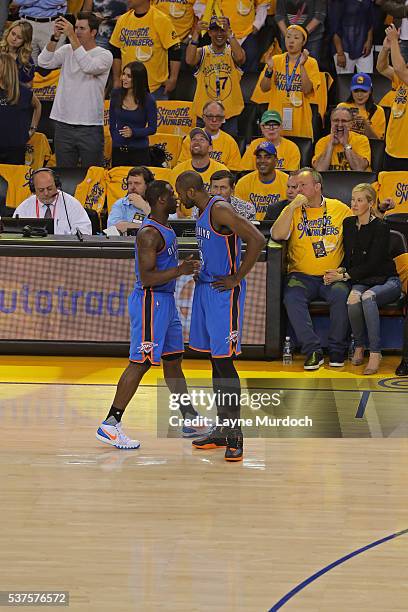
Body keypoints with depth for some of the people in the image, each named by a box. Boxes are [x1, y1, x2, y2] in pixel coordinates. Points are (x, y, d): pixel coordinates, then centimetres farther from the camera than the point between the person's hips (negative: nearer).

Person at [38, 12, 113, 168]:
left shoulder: (105, 55, -5)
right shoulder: (67, 50, 7)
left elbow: (89, 66, -26)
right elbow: (44, 62, -7)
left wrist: (71, 36, -26)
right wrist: (55, 37, -16)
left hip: (90, 127, -4)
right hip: (63, 125, 4)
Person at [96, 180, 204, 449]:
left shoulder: (166, 229, 12)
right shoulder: (149, 233, -19)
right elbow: (147, 278, -24)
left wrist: (186, 268, 15)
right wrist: (179, 271, -28)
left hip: (166, 300, 10)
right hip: (150, 301, -10)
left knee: (173, 360, 16)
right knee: (140, 363, -9)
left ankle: (191, 422, 24)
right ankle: (110, 425, -6)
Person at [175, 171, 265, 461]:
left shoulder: (220, 210, -17)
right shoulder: (203, 212, 14)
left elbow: (257, 240, -25)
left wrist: (236, 278, -20)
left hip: (224, 292, -10)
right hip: (206, 288, 10)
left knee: (224, 361, -9)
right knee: (215, 361, 12)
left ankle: (235, 434, -5)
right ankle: (222, 430, 18)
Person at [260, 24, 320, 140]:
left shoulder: (310, 63, 2)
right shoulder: (276, 60, 8)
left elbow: (307, 90, -11)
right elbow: (264, 88, 1)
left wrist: (301, 66, -19)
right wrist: (270, 68, -14)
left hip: (300, 119, -2)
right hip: (276, 116, 2)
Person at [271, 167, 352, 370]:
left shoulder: (339, 209, 8)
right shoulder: (293, 210, 7)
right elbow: (277, 235, -9)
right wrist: (293, 206, -13)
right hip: (302, 276, 1)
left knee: (341, 294, -30)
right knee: (292, 297, -29)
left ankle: (337, 350, -14)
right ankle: (313, 351, -24)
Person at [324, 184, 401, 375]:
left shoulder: (381, 228, -12)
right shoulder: (348, 224, 8)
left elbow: (372, 264, -16)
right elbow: (348, 257, 14)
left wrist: (344, 276, -18)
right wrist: (340, 270, -8)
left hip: (386, 280, -4)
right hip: (361, 281, 4)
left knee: (368, 296, -37)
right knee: (353, 298, -32)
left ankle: (375, 353, -34)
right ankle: (358, 347, -14)